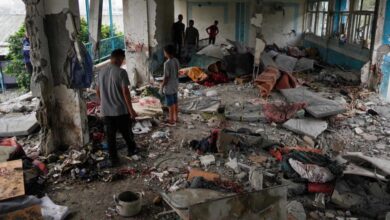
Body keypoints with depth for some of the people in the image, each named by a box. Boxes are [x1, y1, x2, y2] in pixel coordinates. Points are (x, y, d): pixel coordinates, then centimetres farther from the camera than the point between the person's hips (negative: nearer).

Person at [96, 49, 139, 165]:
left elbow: (98, 91, 11)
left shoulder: (101, 72, 3)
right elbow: (125, 92, -18)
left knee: (110, 136, 11)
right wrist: (131, 109, -13)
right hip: (121, 110, -4)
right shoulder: (121, 72, -15)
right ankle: (131, 150, 36)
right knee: (126, 132, 16)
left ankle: (113, 159, 17)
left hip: (106, 111, 5)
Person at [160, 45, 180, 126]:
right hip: (175, 85, 8)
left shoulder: (167, 63, -24)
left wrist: (161, 87, -11)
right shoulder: (176, 61, 1)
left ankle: (171, 121, 15)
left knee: (170, 105, 4)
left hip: (169, 87, -8)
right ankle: (175, 118, 32)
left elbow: (166, 77, -22)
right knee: (175, 103, 19)